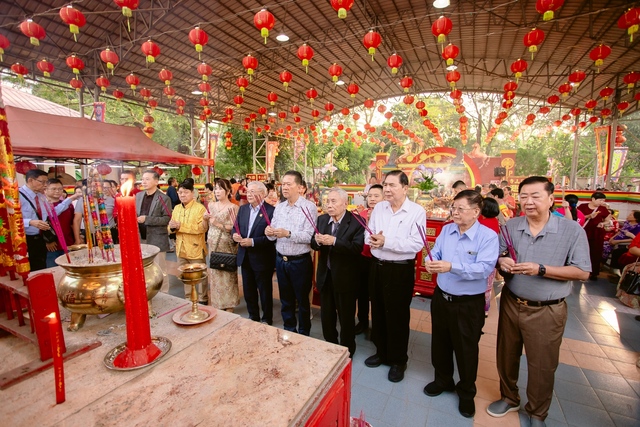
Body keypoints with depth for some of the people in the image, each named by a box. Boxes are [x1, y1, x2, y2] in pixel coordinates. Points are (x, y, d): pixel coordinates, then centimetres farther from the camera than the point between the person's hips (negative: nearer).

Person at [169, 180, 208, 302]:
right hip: (181, 249, 6)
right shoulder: (176, 208, 9)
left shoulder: (200, 208, -12)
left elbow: (202, 228, -23)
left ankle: (203, 300, 22)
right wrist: (172, 227, -13)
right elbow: (170, 228, 12)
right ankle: (188, 299, 35)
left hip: (195, 249, -6)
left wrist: (180, 226, -24)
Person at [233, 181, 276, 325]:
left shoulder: (271, 210, -15)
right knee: (248, 290, 19)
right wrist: (235, 234, -10)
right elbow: (236, 227, 12)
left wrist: (252, 242, -23)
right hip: (245, 257, 7)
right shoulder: (243, 209, 7)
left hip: (262, 258, -6)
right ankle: (253, 317, 39)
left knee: (265, 291, 12)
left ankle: (267, 319, 32)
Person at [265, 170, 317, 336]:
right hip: (280, 260, 6)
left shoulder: (309, 207, -13)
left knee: (302, 300, 13)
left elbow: (310, 236, -22)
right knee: (285, 299, 20)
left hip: (300, 261, -5)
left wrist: (288, 234, -31)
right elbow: (273, 235, 6)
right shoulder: (279, 207, 6)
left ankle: (303, 333, 33)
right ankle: (289, 330, 39)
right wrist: (270, 233, -16)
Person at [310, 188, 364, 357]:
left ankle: (347, 351, 36)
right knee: (326, 315, 20)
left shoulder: (356, 222, -15)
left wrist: (334, 241, -31)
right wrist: (317, 241, -19)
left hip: (345, 277, -5)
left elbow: (357, 248, -24)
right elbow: (313, 245, 3)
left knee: (346, 316, 13)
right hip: (325, 275, 5)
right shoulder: (322, 219, 2)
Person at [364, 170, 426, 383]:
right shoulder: (378, 208, 3)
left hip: (400, 270, -5)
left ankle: (398, 361, 32)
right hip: (377, 266, 5)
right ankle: (381, 352, 40)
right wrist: (372, 239, -18)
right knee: (378, 312, 18)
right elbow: (369, 234, 5)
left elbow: (416, 244, -20)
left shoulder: (417, 211, -12)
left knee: (397, 316, 10)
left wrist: (386, 242, -25)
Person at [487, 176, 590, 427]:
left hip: (546, 311, -3)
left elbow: (582, 272, -12)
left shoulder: (572, 230, -10)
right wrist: (501, 261, -14)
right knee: (506, 357, 18)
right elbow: (499, 257, 8)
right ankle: (509, 398, 44)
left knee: (542, 367, 13)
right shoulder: (511, 226, 0)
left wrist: (541, 270, -23)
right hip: (511, 304, 3)